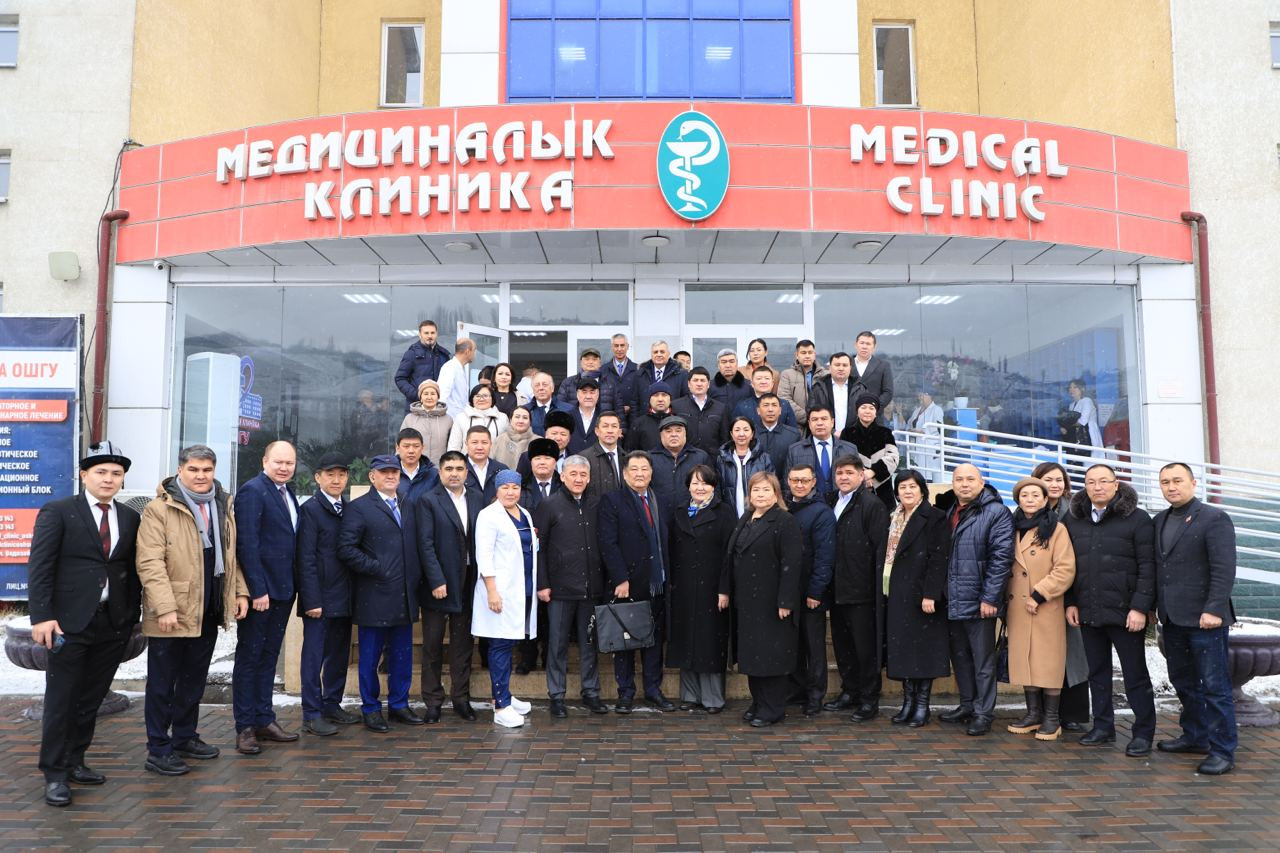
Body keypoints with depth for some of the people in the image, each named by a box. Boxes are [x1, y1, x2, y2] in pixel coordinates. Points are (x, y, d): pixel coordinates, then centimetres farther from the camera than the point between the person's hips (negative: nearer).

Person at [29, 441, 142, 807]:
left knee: (91, 698, 13)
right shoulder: (57, 512, -3)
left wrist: (132, 617, 7)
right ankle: (54, 774, 14)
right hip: (70, 623, -4)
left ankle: (74, 761, 27)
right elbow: (39, 567, -8)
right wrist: (42, 616, -15)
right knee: (61, 699, 3)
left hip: (113, 624, 4)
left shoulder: (131, 519, 8)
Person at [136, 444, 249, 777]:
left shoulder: (222, 507, 11)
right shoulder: (159, 509, -10)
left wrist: (240, 592, 8)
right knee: (162, 683, 4)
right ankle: (158, 750, 13)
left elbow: (231, 555, 17)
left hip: (208, 612, 6)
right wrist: (165, 607, -22)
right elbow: (150, 562, -16)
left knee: (194, 679, 17)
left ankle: (184, 737, 31)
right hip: (171, 614, -6)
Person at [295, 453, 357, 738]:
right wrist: (312, 600, -17)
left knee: (340, 654, 14)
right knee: (314, 656, 1)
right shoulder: (310, 509, -8)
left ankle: (332, 705, 26)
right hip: (320, 597, -7)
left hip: (343, 597, 7)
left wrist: (353, 594, 7)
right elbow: (306, 559, -12)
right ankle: (312, 715, 8)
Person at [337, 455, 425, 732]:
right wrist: (377, 569, -15)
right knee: (370, 656, 5)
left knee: (403, 654, 13)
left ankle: (399, 704, 25)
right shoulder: (357, 508, -4)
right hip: (374, 596, -6)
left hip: (405, 595, 6)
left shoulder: (408, 507, 15)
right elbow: (346, 548, -13)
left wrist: (416, 577, 5)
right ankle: (371, 709, 17)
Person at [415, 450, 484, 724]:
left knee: (463, 644, 11)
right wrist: (436, 581, -16)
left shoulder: (477, 498, 8)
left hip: (467, 583, 4)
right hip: (438, 583, -4)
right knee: (433, 646, 6)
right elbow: (426, 545, -10)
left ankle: (461, 698, 22)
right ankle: (433, 702, 16)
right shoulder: (428, 501, -5)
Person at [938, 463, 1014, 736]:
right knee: (960, 656, 16)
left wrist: (990, 598, -18)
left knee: (983, 660, 2)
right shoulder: (949, 513, 14)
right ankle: (967, 705, 29)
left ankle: (983, 713, 11)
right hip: (953, 601, 7)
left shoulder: (996, 513, -9)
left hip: (979, 602, -7)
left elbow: (1001, 557, -15)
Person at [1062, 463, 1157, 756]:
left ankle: (1144, 732, 14)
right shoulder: (1073, 520, 9)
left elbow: (1147, 566, -8)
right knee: (1097, 673, 13)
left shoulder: (1137, 519, -4)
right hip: (1087, 612, 5)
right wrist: (1070, 602, 7)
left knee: (1135, 674, 4)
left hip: (1124, 611, -5)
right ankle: (1103, 727, 24)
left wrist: (1140, 607, -14)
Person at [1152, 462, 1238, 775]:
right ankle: (1195, 737, 29)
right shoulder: (1159, 521, 13)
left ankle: (1222, 750, 6)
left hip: (1203, 618, -7)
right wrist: (1153, 606, 12)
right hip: (1173, 619, 7)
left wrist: (1213, 609, -19)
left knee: (1214, 686, -2)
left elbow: (1224, 570, -14)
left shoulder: (1214, 519, -7)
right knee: (1183, 682, 16)